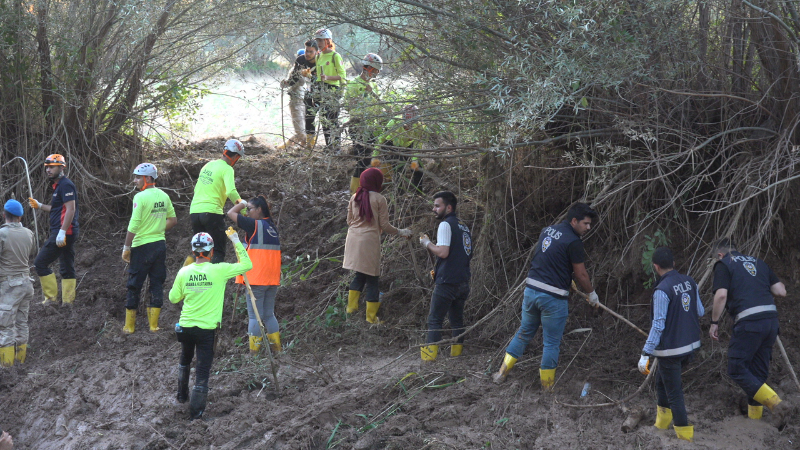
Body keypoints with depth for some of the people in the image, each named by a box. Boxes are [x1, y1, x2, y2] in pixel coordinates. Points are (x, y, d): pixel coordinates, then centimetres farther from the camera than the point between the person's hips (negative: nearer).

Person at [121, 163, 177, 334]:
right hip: (160, 244, 6)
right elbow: (173, 220, 15)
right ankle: (154, 324, 11)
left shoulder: (140, 197, -14)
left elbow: (134, 225, -17)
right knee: (157, 283, 10)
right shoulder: (164, 196, 6)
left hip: (142, 246, -6)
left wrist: (126, 247, -10)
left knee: (134, 285, 5)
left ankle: (129, 325, 11)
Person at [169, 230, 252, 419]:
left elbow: (173, 298, 6)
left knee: (185, 361, 28)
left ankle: (182, 395, 44)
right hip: (207, 328, -3)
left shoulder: (184, 272, -6)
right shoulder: (219, 271, -15)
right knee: (203, 369, 3)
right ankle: (196, 410, 3)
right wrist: (236, 241, 2)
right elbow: (247, 265, -6)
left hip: (185, 326, 4)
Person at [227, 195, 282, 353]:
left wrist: (243, 204, 9)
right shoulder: (271, 226, 11)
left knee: (255, 316, -3)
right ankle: (276, 348, 15)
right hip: (272, 279, 8)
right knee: (269, 314, 15)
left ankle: (254, 351, -2)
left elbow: (231, 213, -4)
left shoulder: (255, 225, -10)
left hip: (257, 278, -7)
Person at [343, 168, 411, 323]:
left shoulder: (355, 197, 7)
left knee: (360, 275, 20)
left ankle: (352, 306, 18)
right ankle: (371, 316, 6)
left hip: (353, 239, 6)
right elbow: (384, 225, -7)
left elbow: (349, 221, 13)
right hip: (369, 240, -6)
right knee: (372, 278, 3)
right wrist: (400, 232, 7)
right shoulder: (379, 199, -8)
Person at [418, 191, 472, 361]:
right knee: (457, 318, 15)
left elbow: (443, 252, -20)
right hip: (463, 282, 8)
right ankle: (457, 352, 16)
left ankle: (430, 354, -9)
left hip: (447, 282, -8)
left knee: (435, 319, -5)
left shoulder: (446, 225, -9)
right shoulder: (464, 226, 17)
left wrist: (427, 243, -3)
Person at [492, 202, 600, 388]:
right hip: (553, 297, -7)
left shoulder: (547, 230, 11)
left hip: (531, 289, 7)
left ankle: (502, 372, 24)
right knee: (552, 343, 5)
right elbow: (581, 274, -6)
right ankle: (548, 387, 13)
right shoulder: (573, 242, -13)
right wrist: (592, 294, 11)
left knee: (524, 333, 21)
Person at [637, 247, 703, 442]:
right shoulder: (689, 282, 0)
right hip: (691, 345, 8)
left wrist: (646, 354, -18)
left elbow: (658, 325, -21)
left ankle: (684, 432, 9)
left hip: (671, 349, -8)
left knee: (673, 391, 4)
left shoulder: (662, 290, -20)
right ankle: (662, 421, 35)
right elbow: (700, 312, 8)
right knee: (661, 380, 25)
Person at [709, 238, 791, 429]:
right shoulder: (758, 262, 22)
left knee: (737, 370, -2)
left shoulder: (723, 265, 6)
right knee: (758, 372, 16)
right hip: (771, 320, 7)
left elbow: (721, 295, -9)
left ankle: (776, 404, -16)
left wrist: (714, 322, 1)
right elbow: (781, 291, 15)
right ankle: (754, 418, 20)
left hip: (748, 322, -7)